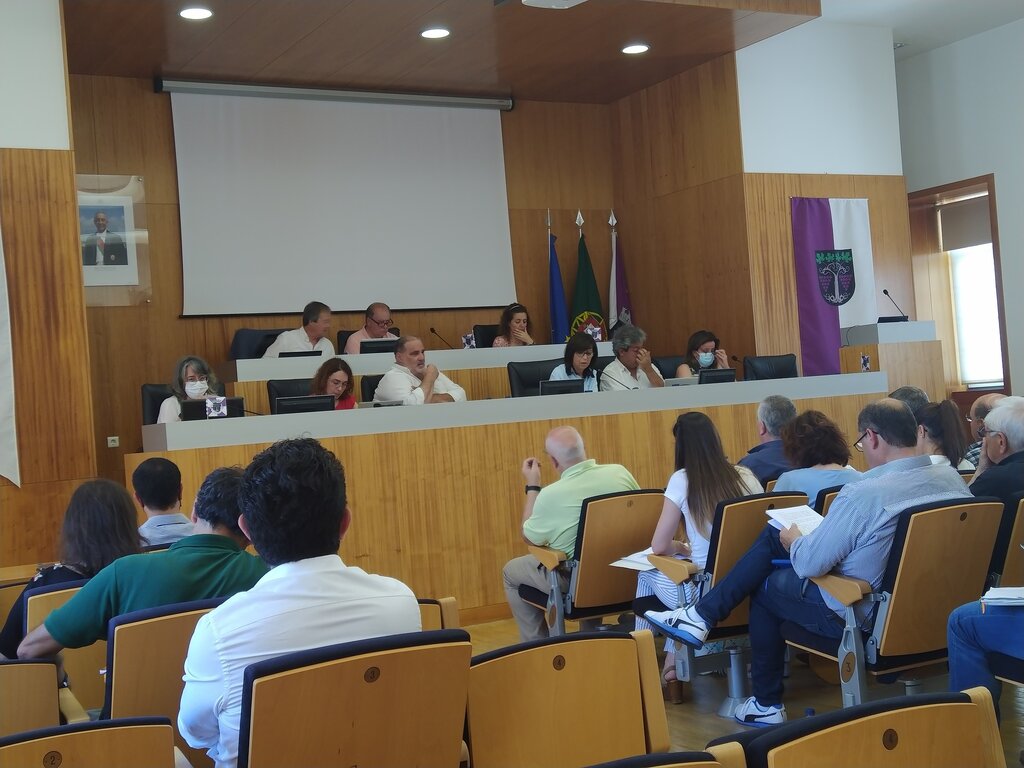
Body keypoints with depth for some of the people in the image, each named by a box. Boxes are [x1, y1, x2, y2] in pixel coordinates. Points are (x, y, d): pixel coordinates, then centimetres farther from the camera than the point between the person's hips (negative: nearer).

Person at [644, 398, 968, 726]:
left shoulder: (864, 493, -30)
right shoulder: (953, 479, -6)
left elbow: (809, 564, -22)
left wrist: (795, 540, 2)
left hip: (861, 614, -8)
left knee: (765, 586, 20)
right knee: (771, 536, 13)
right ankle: (701, 617, 20)